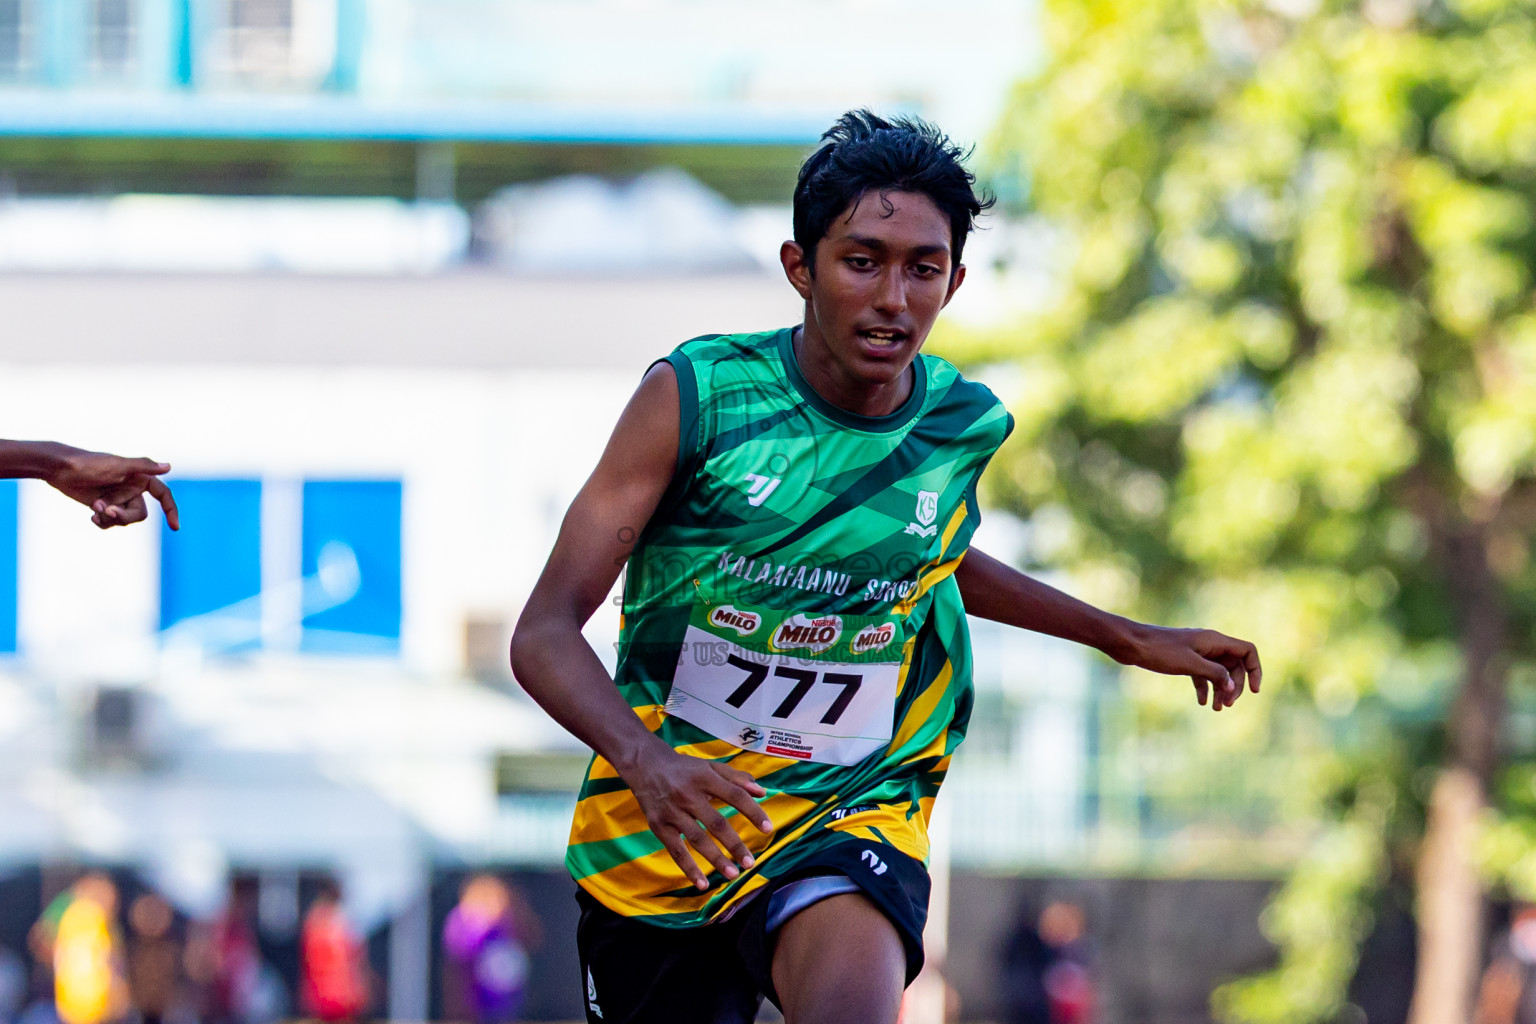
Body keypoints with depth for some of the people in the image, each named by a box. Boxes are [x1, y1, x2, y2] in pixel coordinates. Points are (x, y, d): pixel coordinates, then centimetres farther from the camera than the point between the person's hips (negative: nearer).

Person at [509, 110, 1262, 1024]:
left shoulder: (964, 425, 0)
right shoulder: (696, 398, -12)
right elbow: (545, 634, -15)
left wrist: (1128, 639, 27)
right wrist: (646, 761, -33)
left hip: (851, 814, 0)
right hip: (655, 827, 0)